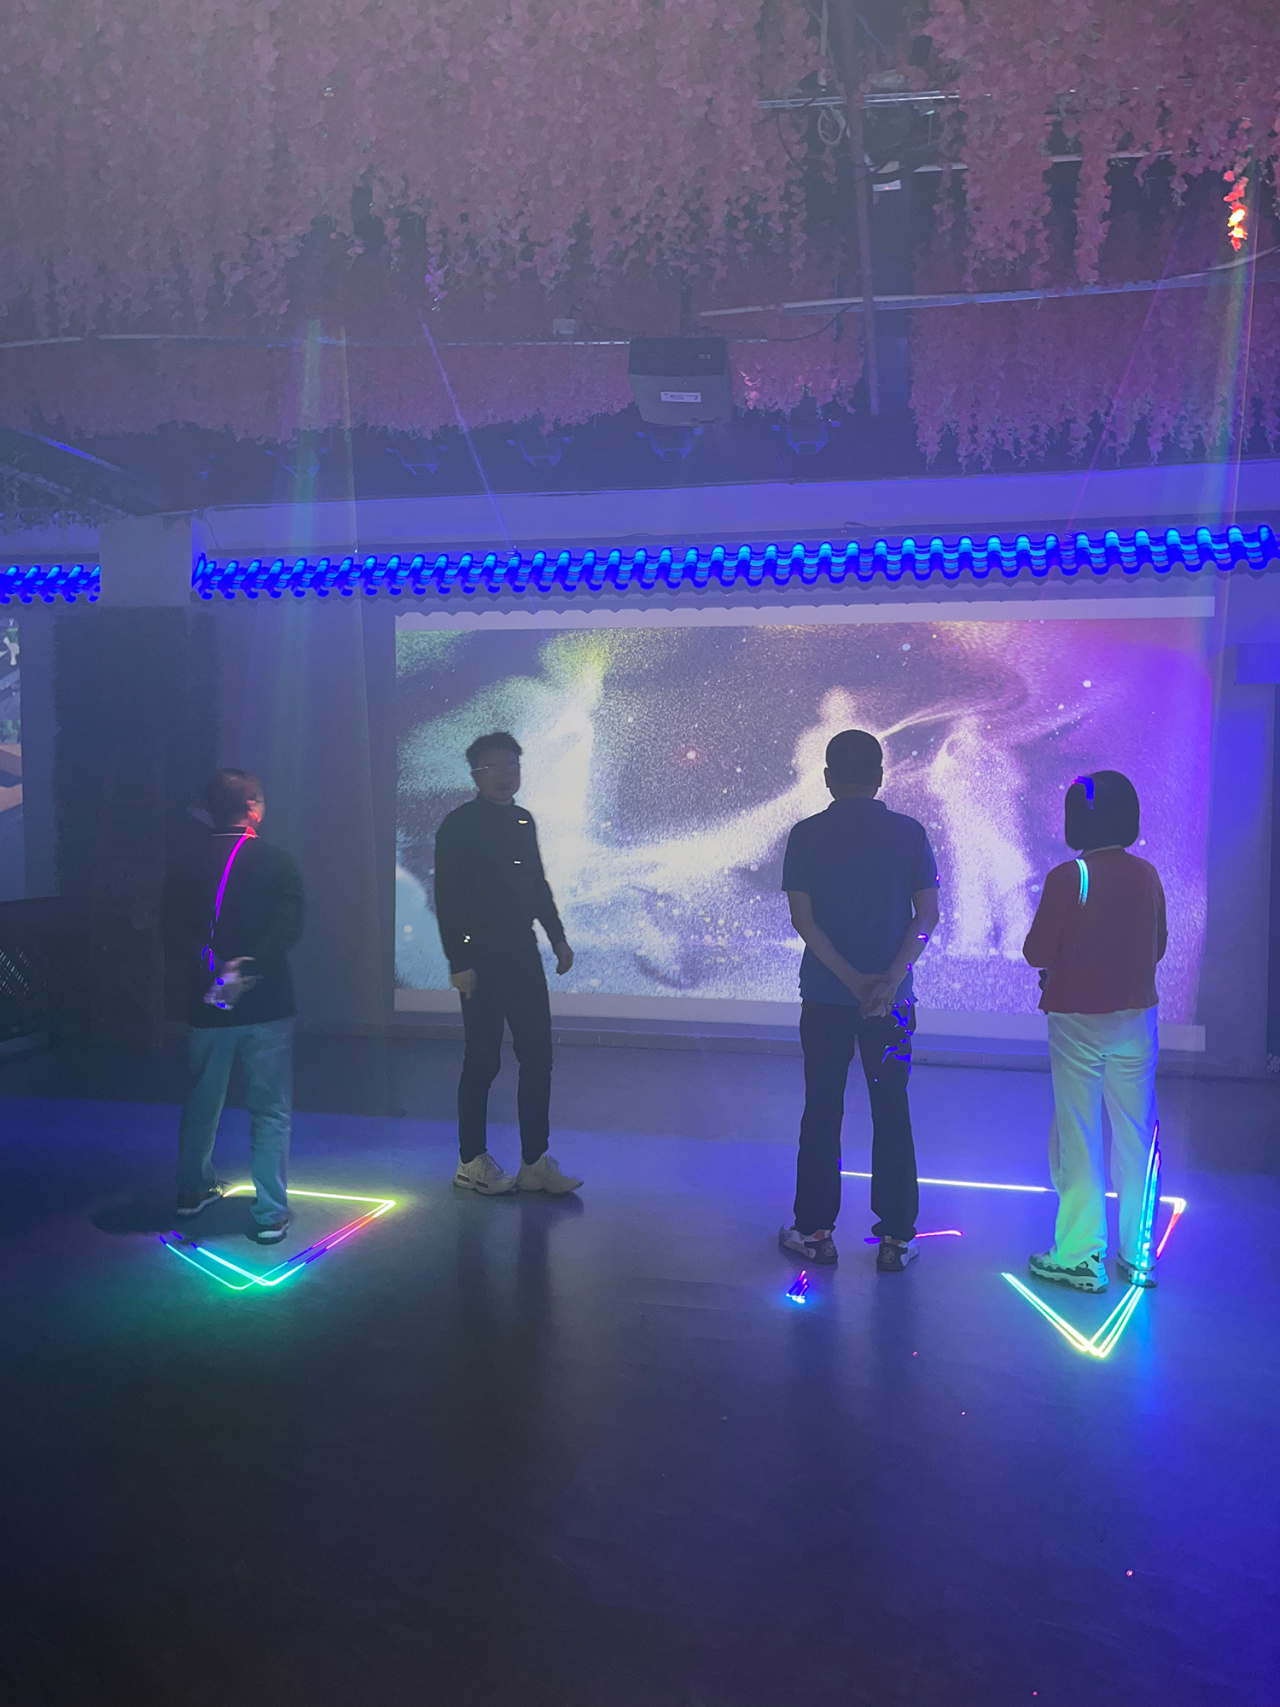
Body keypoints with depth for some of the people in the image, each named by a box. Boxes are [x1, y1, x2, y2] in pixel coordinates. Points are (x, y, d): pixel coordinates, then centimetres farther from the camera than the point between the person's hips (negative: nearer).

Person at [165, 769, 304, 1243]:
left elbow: (175, 931, -7)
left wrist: (210, 971, -13)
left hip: (207, 1006, 3)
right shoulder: (276, 862, -7)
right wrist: (248, 970, -19)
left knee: (202, 1102, 21)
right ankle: (270, 1214, 3)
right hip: (267, 1005, -3)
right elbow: (287, 929, -18)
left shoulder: (184, 866, 2)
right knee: (271, 1111, 4)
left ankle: (194, 1189, 37)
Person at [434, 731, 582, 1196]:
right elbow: (447, 900, -12)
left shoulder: (523, 820, 12)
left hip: (523, 957, 7)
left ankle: (535, 1164, 17)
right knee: (483, 1062, 2)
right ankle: (472, 1162, 18)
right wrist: (458, 962, -16)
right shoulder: (459, 826, -8)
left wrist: (557, 936, 13)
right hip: (482, 962, -7)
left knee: (537, 1058, 7)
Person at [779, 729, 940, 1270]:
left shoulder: (807, 835, -4)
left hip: (825, 997, -1)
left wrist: (852, 978, -11)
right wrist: (889, 980, -12)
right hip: (892, 998, 1)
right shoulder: (909, 833, -1)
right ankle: (896, 1237, 13)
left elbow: (803, 918, -9)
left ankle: (814, 1231, 16)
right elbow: (927, 915, -6)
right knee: (891, 1113, 9)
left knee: (822, 1110, 9)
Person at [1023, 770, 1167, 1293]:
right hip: (1136, 1017, 4)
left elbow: (1036, 953, -12)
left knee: (1078, 1141, 5)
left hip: (1078, 1019, -4)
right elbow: (1158, 946, 10)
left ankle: (1081, 1258, 11)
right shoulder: (1147, 876, -1)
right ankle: (1137, 1256, 21)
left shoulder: (1068, 877, -15)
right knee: (1136, 1138, 13)